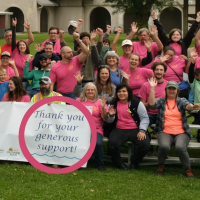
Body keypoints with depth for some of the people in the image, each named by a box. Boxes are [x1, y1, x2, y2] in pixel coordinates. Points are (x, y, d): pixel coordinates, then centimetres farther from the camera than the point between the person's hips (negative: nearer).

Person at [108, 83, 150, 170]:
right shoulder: (113, 104, 10)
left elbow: (145, 118, 2)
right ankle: (119, 163, -1)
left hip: (135, 130, -1)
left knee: (146, 145, -26)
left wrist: (142, 130, -12)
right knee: (112, 143, -31)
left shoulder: (136, 103, 2)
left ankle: (134, 162, 5)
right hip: (119, 130, 1)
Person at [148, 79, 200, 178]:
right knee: (164, 146, -32)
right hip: (165, 132, 0)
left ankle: (188, 169, -8)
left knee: (180, 147, -32)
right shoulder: (161, 101, 13)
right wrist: (152, 88, -14)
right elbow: (152, 104, -8)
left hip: (181, 133, 0)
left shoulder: (181, 101, 12)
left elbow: (188, 106, -10)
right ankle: (161, 165, -1)